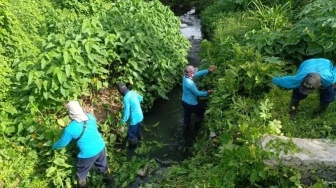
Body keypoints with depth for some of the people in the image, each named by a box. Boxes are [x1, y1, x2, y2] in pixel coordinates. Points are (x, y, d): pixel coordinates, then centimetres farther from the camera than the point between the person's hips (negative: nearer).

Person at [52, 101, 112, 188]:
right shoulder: (90, 116, -9)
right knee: (103, 165, 33)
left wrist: (54, 147, 15)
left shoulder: (70, 128, -23)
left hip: (88, 154, -5)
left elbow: (62, 143, -6)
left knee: (81, 174, 24)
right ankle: (108, 178, 56)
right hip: (101, 147, 5)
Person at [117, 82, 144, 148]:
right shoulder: (133, 92, -2)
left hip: (134, 118, -8)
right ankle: (138, 138, 55)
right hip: (140, 115, 8)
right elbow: (140, 98, 16)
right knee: (138, 129, 32)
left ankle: (133, 145, 29)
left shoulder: (126, 98, -26)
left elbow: (126, 111, -24)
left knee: (131, 133, 12)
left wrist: (123, 121, -13)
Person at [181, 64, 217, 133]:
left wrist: (208, 71, -3)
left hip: (184, 101, 8)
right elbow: (197, 93, -25)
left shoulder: (185, 77, -9)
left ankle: (186, 129, 45)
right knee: (202, 111, 21)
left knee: (187, 116, 26)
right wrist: (207, 93, -11)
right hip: (191, 104, -8)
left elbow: (198, 73, 0)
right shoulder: (190, 83, -35)